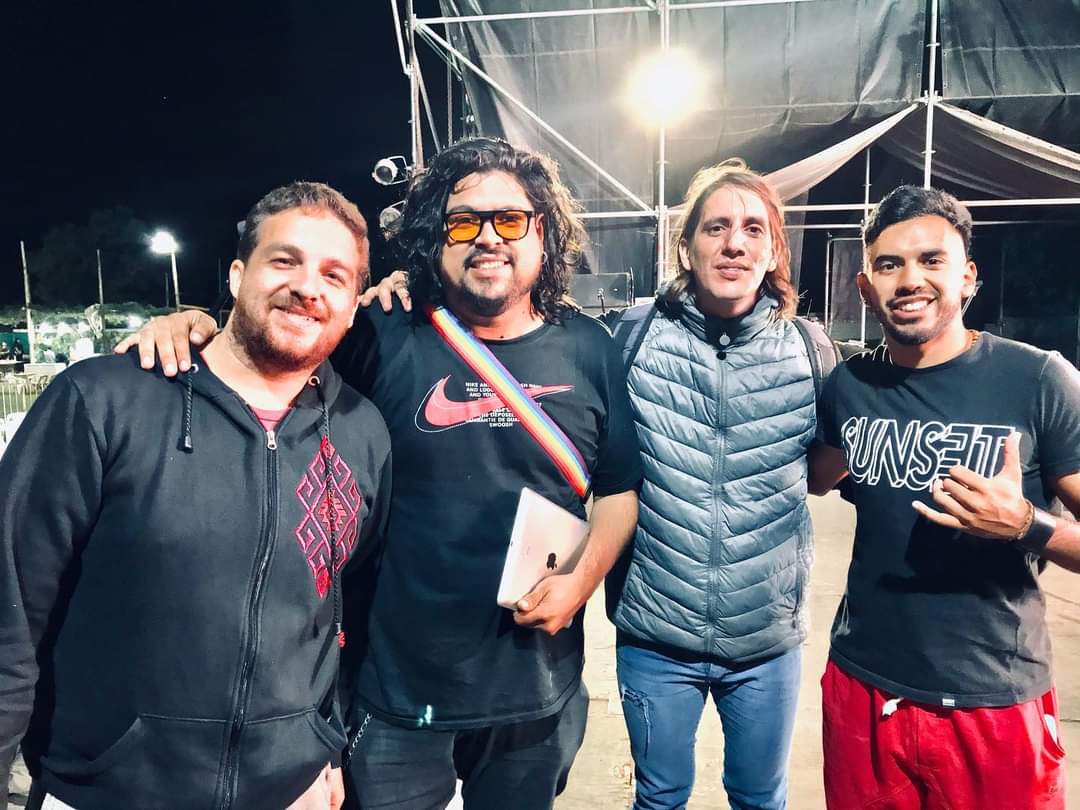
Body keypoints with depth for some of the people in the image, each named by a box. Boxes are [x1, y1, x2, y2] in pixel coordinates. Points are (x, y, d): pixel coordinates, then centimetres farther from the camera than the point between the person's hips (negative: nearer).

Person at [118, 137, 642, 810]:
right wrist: (195, 322, -22)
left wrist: (582, 578, -11)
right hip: (399, 694, -2)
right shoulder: (387, 342, -10)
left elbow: (621, 487, 3)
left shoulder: (588, 349, -3)